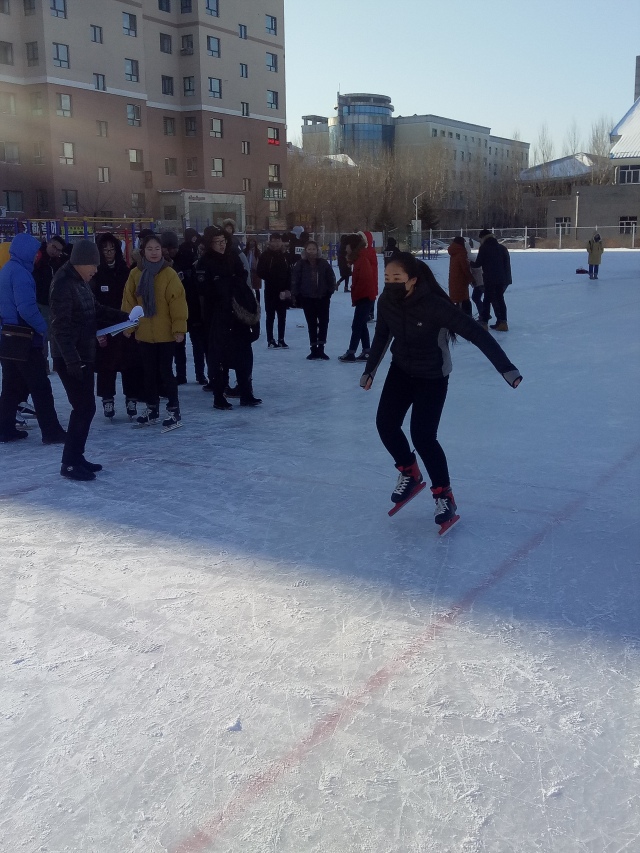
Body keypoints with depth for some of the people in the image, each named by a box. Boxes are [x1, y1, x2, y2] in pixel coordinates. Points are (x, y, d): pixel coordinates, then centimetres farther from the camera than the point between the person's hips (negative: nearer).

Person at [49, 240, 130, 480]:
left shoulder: (80, 281, 12)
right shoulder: (63, 284, -17)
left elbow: (95, 310, 23)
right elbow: (61, 325, -23)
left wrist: (122, 317, 10)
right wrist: (71, 358, -28)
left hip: (83, 355, 10)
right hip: (70, 358, -10)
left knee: (85, 407, 13)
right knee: (84, 407, -8)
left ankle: (76, 457, 22)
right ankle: (70, 463, 0)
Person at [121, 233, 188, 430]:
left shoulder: (169, 274, -8)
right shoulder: (135, 274, 1)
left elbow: (178, 302, -10)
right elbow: (129, 302, 5)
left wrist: (179, 328, -14)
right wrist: (128, 325, 3)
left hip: (165, 333, -4)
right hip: (144, 333, 4)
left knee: (165, 371, -1)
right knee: (149, 372, 13)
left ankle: (174, 411, 8)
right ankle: (152, 409, 25)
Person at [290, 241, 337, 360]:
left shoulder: (324, 263, 0)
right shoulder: (301, 264, -2)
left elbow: (331, 278, 5)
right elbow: (295, 280, -1)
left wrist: (330, 291, -3)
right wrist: (296, 295, -4)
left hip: (322, 298, 0)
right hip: (307, 299, 0)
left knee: (323, 322, -2)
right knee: (311, 324, 5)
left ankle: (321, 348, 3)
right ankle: (314, 349, 11)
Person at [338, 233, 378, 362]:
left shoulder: (361, 261, -16)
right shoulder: (360, 259, 15)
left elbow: (362, 281, -22)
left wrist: (355, 297, -17)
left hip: (364, 298, -10)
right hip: (364, 297, 10)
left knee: (357, 325, -8)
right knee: (361, 325, 12)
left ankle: (351, 353, -6)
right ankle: (366, 352, 15)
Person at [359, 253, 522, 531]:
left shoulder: (434, 306, -31)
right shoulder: (386, 302, -14)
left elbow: (476, 333, -31)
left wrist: (505, 367, -35)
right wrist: (370, 369, 18)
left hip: (432, 377, -5)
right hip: (401, 370, 5)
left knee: (423, 436, -13)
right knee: (385, 424, -3)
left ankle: (444, 494, 8)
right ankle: (410, 474, 23)